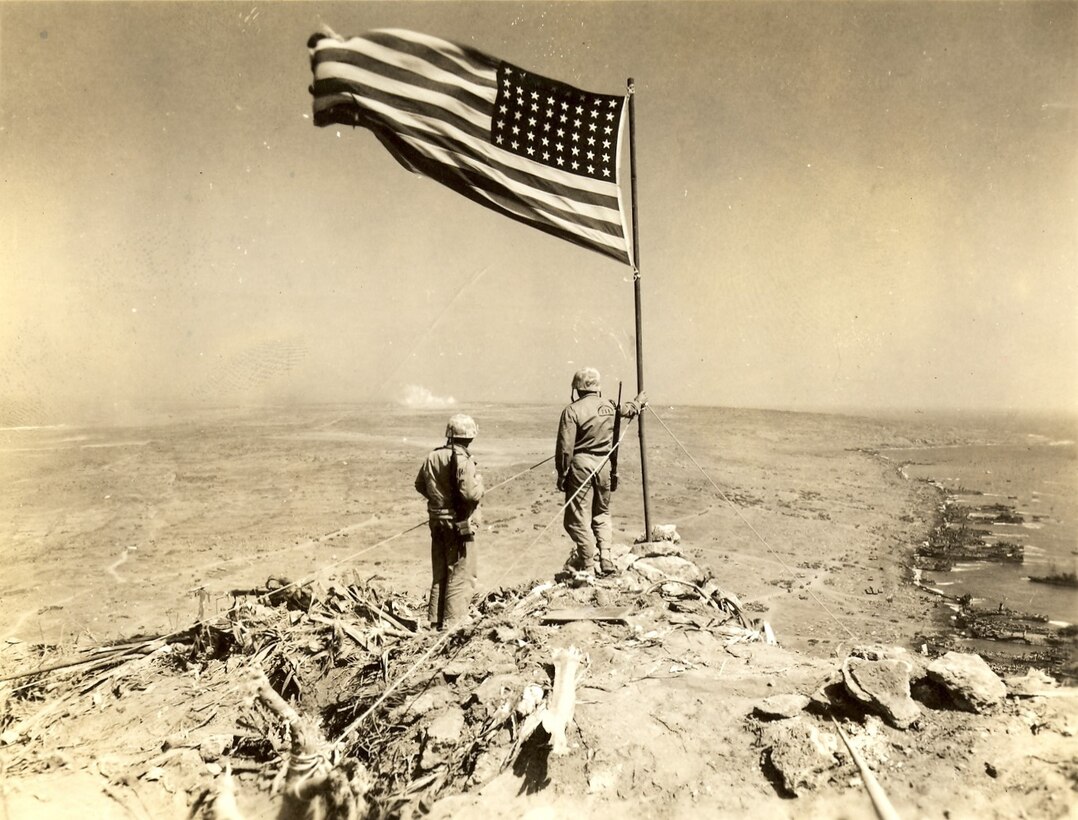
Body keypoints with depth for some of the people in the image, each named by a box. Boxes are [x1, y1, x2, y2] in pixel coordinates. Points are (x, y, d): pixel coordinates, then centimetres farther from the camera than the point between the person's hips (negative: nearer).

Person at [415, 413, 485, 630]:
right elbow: (471, 494, -26)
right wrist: (479, 482, -7)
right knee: (461, 575, 3)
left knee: (439, 572, 18)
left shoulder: (433, 456, 2)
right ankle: (453, 623, 5)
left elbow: (420, 484, 11)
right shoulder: (463, 461, -20)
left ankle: (435, 619, 26)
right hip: (459, 523, -7)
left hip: (437, 520, 7)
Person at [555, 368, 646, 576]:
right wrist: (639, 401, 51)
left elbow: (565, 448, -13)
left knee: (578, 515, 3)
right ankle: (605, 557, 12)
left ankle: (586, 559, 6)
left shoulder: (572, 411, -12)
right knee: (602, 513, 19)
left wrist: (561, 474, -3)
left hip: (581, 465, -5)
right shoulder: (609, 406, 4)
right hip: (604, 465, 6)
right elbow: (627, 409, 29)